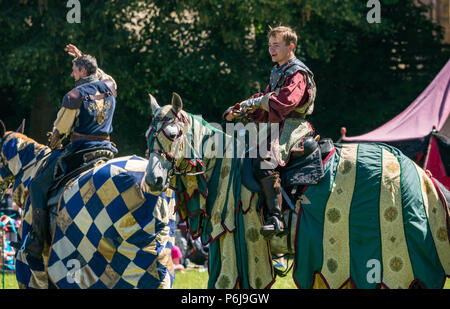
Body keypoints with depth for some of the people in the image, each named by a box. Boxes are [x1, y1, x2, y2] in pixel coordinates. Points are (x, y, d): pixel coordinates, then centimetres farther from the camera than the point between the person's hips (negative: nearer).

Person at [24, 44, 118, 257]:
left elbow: (60, 130, -3)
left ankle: (38, 242, -2)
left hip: (79, 152, -6)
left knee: (38, 186, 4)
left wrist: (54, 144, 18)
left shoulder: (74, 96, -11)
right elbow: (103, 77, 34)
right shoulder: (109, 87, 6)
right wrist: (83, 58, 38)